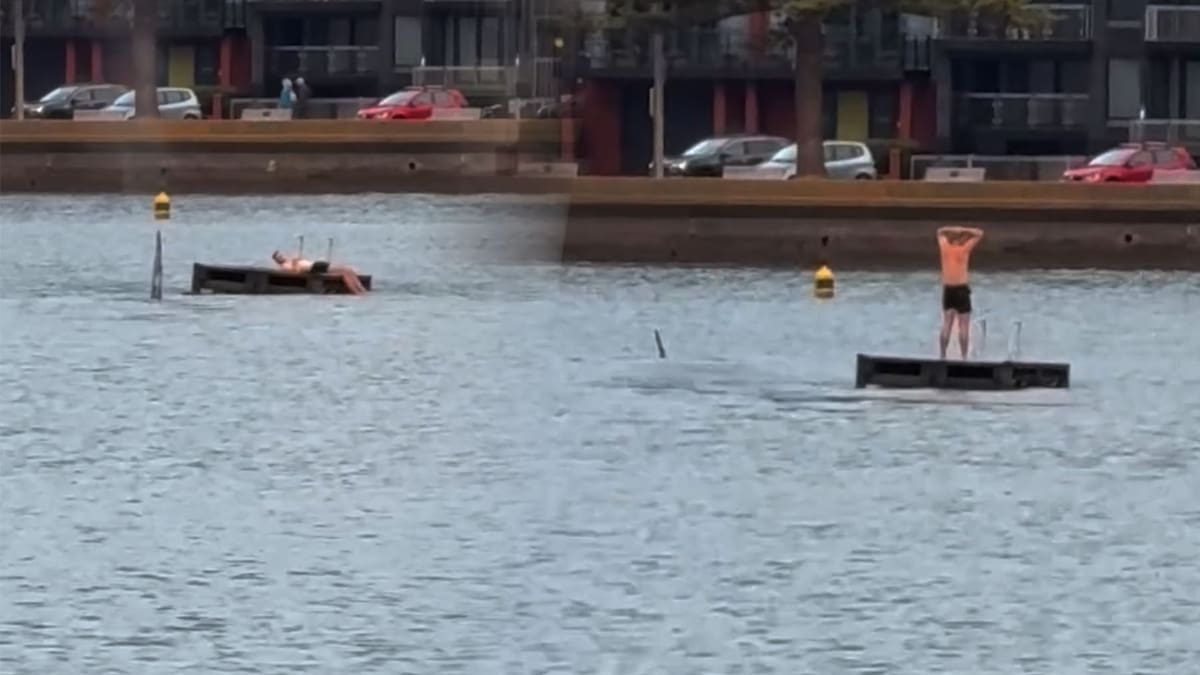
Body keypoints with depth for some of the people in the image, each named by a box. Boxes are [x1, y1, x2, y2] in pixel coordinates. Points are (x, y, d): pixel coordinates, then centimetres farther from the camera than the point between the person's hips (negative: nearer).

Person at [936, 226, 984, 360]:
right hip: (961, 290, -5)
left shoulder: (945, 247, 1)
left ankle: (943, 356, 13)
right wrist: (963, 230, 0)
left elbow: (940, 231, 21)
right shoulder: (964, 249, -9)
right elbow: (980, 233, -1)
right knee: (963, 326, 0)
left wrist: (953, 230, 11)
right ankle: (964, 357, 0)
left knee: (946, 325, 11)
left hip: (947, 290, 5)